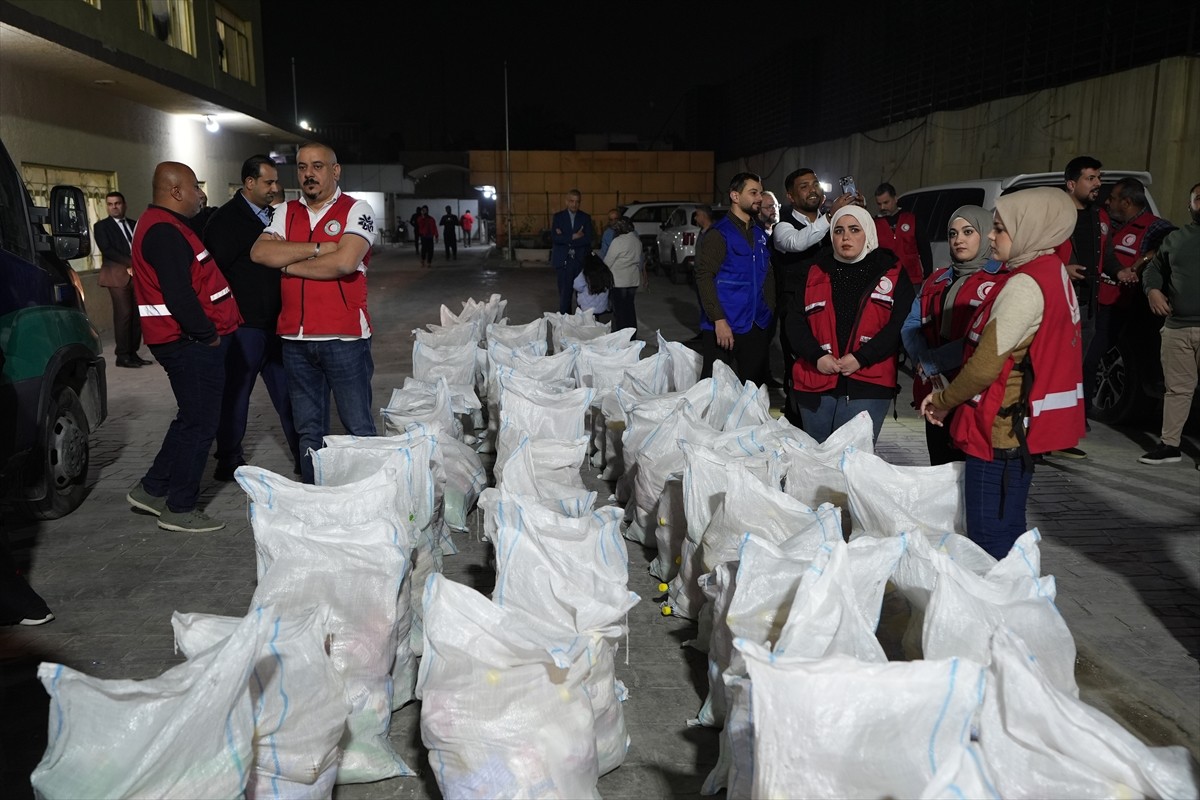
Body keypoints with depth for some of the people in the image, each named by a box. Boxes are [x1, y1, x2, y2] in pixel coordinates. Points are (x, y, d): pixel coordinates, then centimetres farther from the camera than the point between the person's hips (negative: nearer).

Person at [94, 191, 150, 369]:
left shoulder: (134, 224, 19)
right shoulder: (101, 226, 5)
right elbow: (106, 250, -8)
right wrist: (130, 263, -15)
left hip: (137, 274, 5)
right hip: (117, 275, -5)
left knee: (137, 314, 1)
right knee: (123, 314, -10)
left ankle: (133, 353, 8)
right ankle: (122, 355, -6)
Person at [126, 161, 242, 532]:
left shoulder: (167, 226, 18)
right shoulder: (164, 232, -17)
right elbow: (179, 295, -25)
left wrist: (209, 332, 15)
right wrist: (208, 334, -15)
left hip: (192, 342, 11)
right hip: (191, 344, -11)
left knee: (191, 419, 20)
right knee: (200, 423, -1)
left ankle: (152, 488, 28)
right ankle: (180, 509, 9)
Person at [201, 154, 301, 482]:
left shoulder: (272, 215, 13)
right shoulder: (226, 219, -9)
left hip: (275, 323, 7)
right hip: (244, 325, -6)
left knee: (287, 392, 11)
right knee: (235, 394, 5)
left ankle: (303, 455, 19)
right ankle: (229, 461, 18)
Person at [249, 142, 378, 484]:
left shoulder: (356, 210, -2)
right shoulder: (285, 213, 13)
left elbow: (344, 262, -17)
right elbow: (260, 252, -3)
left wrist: (289, 265, -5)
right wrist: (317, 248, -10)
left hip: (344, 338, -5)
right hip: (295, 339, 5)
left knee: (360, 428, 1)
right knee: (308, 431, 14)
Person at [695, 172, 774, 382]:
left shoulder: (760, 235, 14)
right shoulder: (718, 234, -7)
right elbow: (704, 277, -14)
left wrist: (769, 311, 9)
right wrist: (719, 320, -19)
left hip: (757, 327, 7)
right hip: (724, 327, -6)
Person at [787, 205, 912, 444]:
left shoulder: (891, 272, 5)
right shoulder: (816, 271, 12)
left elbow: (900, 324, -4)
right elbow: (795, 320, 6)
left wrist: (861, 358, -14)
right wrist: (816, 356, -10)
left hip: (868, 386, -3)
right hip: (815, 382, 3)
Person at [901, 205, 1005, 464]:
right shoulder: (937, 280, 19)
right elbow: (911, 327, 11)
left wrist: (934, 361, -11)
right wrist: (924, 361, -8)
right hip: (936, 393, 7)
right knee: (940, 469, 14)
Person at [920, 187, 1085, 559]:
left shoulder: (1025, 284, -18)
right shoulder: (1053, 272, 12)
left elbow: (986, 363, -20)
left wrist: (945, 401, -4)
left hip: (1001, 429, -10)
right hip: (1021, 426, 10)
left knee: (991, 543, -5)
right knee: (1007, 532, 20)